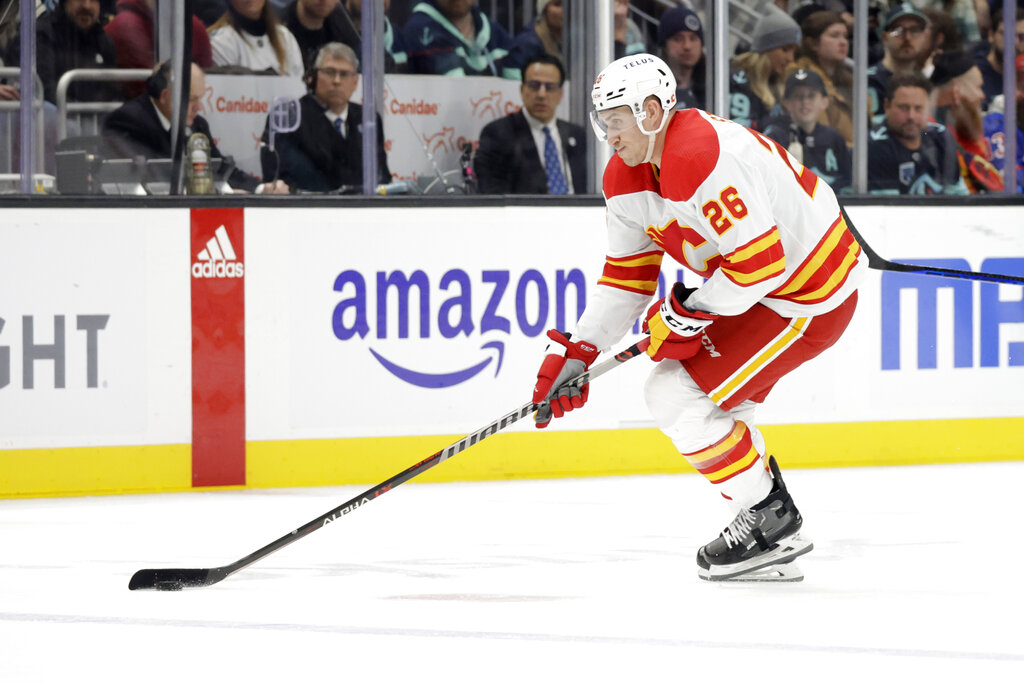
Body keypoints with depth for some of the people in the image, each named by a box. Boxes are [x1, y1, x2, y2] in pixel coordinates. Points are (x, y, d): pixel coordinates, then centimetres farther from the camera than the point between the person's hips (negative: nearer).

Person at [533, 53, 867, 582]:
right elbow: (626, 276, 10)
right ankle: (772, 538, 21)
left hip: (811, 295, -10)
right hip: (753, 286, 10)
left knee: (681, 396, -12)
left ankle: (772, 521, 1)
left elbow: (760, 264, -30)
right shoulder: (628, 177, 3)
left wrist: (687, 315, -18)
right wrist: (576, 352, 0)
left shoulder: (705, 157, -29)